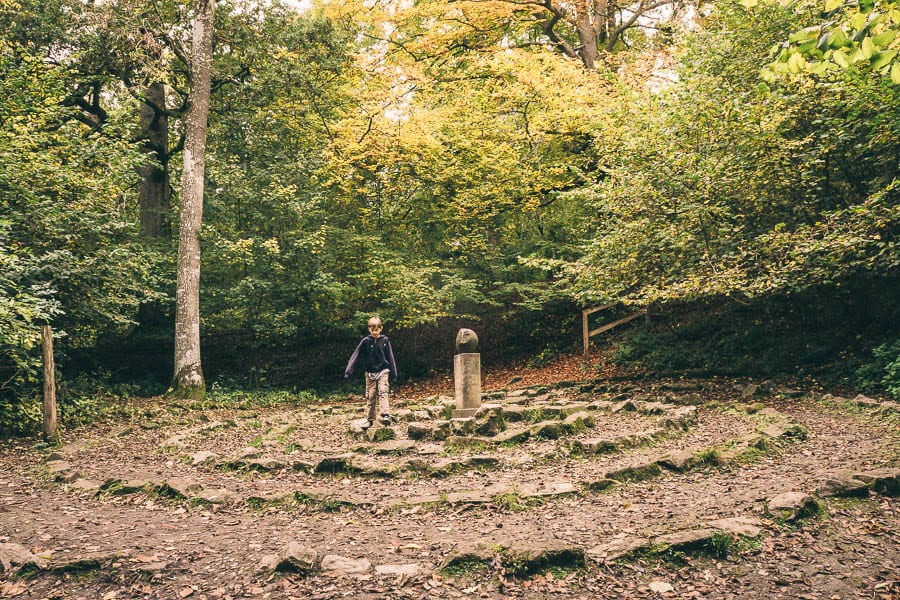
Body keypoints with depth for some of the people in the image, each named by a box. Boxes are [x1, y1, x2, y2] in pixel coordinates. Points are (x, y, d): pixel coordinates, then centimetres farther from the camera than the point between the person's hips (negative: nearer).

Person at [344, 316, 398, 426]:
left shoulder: (385, 340, -1)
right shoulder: (365, 341, -3)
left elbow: (390, 357, 5)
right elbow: (356, 355, -5)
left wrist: (394, 373, 5)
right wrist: (348, 371, -12)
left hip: (383, 371, -1)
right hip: (370, 372, 1)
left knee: (383, 392, -15)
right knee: (370, 396, 4)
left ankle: (385, 416, -26)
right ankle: (370, 419, 11)